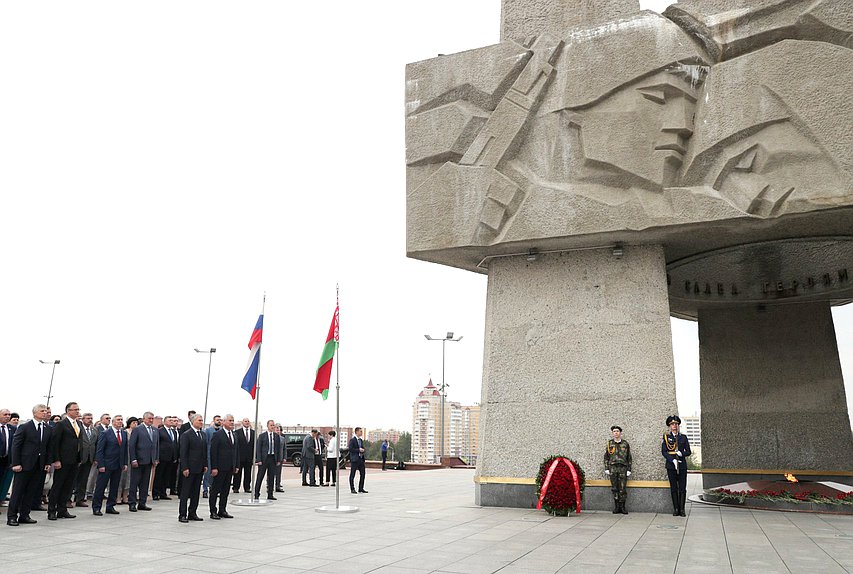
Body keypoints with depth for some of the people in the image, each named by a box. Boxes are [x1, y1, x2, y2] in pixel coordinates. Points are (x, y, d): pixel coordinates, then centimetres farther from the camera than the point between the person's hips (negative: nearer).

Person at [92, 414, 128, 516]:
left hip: (119, 465, 5)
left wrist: (125, 463, 7)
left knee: (114, 487, 10)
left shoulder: (124, 433, 10)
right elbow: (99, 450, -8)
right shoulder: (105, 433, -6)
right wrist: (101, 465, -14)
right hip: (106, 465, -5)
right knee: (100, 487, 0)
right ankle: (96, 508, 8)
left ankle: (110, 507, 19)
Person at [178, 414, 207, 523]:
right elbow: (183, 453, -12)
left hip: (200, 468, 7)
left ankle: (192, 513, 18)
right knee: (185, 492, 0)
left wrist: (205, 465, 9)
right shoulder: (186, 435, -8)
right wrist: (185, 468, -16)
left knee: (196, 492, 11)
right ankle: (182, 515, 5)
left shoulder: (203, 434, 13)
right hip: (189, 468, -7)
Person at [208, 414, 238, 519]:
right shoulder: (217, 434, -8)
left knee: (225, 490, 11)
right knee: (215, 490, 2)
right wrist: (214, 467, -17)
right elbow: (213, 452, -12)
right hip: (220, 468, -6)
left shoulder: (235, 435, 13)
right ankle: (213, 512, 9)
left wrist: (237, 466, 9)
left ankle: (222, 511, 19)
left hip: (230, 468, 7)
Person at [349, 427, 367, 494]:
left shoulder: (361, 440, 16)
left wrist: (362, 450, 1)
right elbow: (351, 449, -15)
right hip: (354, 459, -7)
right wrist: (358, 450, -16)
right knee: (352, 475, 1)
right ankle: (352, 489, 9)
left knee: (362, 474, 6)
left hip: (361, 459, 7)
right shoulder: (352, 440, -7)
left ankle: (361, 489, 14)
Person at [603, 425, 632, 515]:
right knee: (614, 488, 1)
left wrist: (629, 469, 3)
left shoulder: (625, 444, 8)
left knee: (623, 489, -2)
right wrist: (606, 468, 3)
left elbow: (629, 458, 9)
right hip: (613, 468, 1)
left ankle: (622, 507, 6)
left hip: (623, 468, -1)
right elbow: (606, 457, 10)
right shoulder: (609, 443, 9)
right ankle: (616, 507, 8)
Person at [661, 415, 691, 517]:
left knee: (682, 488, -1)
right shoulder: (666, 437, 5)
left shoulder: (683, 437, 10)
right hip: (671, 466, -1)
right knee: (674, 488, 2)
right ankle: (676, 509, 8)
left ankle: (682, 509, 5)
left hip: (682, 466, 1)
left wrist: (681, 453, -13)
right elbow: (664, 452, -2)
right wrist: (673, 460, -14)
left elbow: (688, 452, 7)